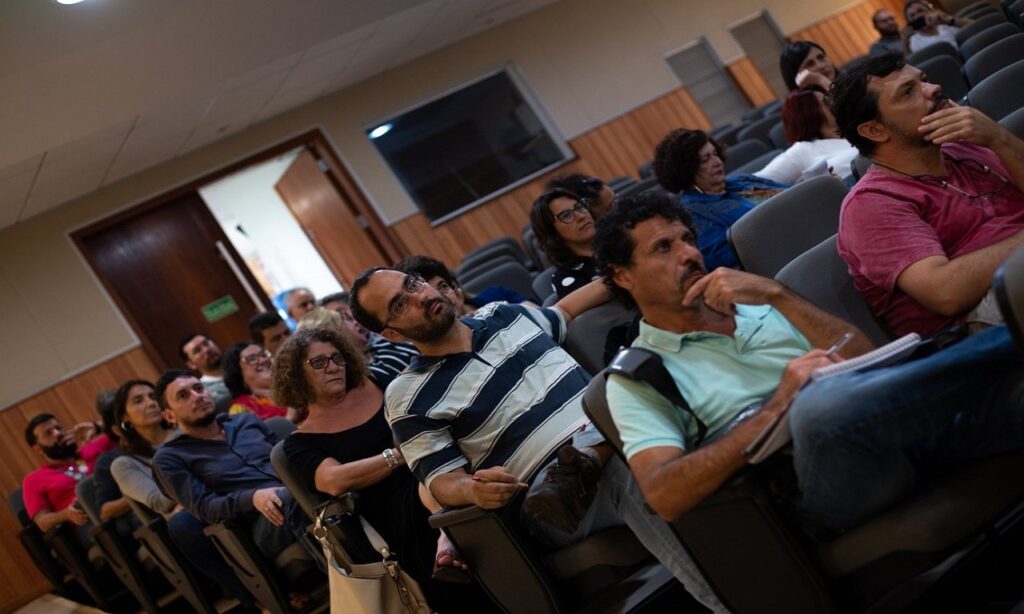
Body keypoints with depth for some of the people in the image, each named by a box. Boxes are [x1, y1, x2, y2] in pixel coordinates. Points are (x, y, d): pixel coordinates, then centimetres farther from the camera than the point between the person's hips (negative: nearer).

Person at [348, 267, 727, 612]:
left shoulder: (500, 313, 21)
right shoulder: (408, 396, 4)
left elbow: (563, 313, 40)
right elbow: (442, 480, -1)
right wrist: (473, 490, -24)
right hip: (547, 481, -6)